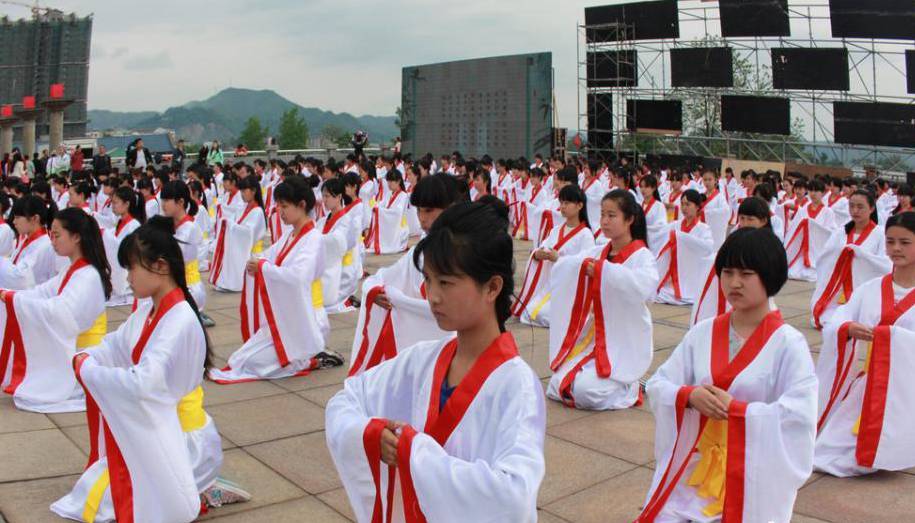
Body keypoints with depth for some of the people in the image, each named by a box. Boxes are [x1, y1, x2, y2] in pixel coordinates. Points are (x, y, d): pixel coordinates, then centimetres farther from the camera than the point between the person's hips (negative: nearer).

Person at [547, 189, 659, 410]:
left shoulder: (642, 256, -9)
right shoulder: (598, 253, 7)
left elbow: (645, 286, -31)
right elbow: (563, 271, 1)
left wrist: (604, 270, -31)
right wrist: (583, 266, -19)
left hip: (625, 344, -6)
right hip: (593, 339, 6)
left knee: (587, 391, -23)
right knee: (558, 386, -3)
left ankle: (630, 388, 6)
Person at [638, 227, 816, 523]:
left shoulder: (788, 343, -10)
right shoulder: (702, 333, 3)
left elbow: (800, 415, -19)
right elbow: (657, 387, 4)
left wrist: (734, 409, -20)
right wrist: (689, 395, -16)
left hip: (754, 473, -3)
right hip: (694, 463, 4)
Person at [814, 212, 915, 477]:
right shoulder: (871, 288, 5)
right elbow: (832, 326, -4)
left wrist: (890, 336, -27)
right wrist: (848, 329, -26)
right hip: (867, 386, 4)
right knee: (831, 451, 2)